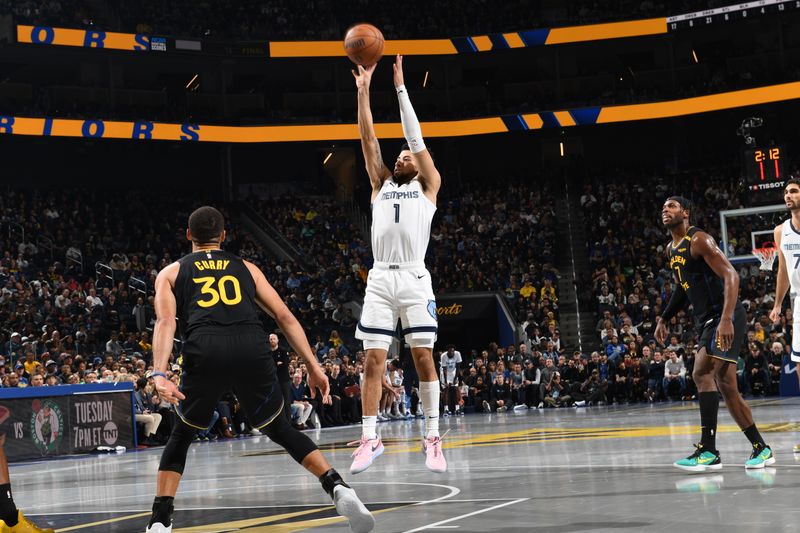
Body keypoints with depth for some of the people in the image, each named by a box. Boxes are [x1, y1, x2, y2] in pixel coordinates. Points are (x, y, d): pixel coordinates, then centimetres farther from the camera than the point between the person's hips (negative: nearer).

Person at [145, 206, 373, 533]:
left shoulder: (170, 273, 25)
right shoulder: (246, 267, 29)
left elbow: (165, 322, 6)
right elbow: (284, 316, 19)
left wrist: (159, 375, -7)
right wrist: (313, 366, 16)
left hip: (205, 352, -1)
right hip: (252, 349, 1)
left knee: (181, 437, 22)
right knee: (281, 431, 20)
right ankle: (338, 488, 1)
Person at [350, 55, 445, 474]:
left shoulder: (427, 187, 13)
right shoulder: (381, 186, 22)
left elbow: (415, 137, 7)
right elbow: (368, 140, 15)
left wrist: (400, 88, 5)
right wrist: (363, 91, 8)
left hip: (414, 278, -3)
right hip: (379, 279, 3)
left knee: (423, 357, -2)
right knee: (373, 361, -2)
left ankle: (432, 437, 3)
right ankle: (369, 439, 0)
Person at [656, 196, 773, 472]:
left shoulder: (699, 240, -12)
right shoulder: (672, 249, 16)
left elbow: (731, 276, -21)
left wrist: (726, 319, -32)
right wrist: (664, 319, 24)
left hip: (725, 318, -10)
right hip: (707, 322, 10)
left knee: (702, 373, -21)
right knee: (726, 387, 8)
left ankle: (708, 451, -23)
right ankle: (761, 449, 17)